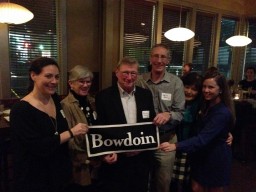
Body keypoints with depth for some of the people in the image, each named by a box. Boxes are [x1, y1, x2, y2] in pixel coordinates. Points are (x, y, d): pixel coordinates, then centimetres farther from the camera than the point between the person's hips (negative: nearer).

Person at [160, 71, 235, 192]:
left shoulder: (223, 113, -24)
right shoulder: (207, 106, 3)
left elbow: (203, 138, -35)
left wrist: (176, 146, -45)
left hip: (216, 159, -7)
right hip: (202, 156, 7)